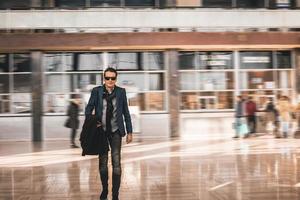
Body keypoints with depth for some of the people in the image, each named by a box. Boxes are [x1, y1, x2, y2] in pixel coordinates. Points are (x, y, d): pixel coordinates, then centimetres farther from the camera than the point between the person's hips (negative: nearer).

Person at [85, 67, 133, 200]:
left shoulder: (121, 92, 0)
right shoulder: (96, 91, -2)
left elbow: (126, 112, 4)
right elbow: (88, 109, 2)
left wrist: (129, 132, 2)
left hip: (115, 131, 0)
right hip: (101, 130, 1)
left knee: (116, 162, -6)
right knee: (102, 161, 11)